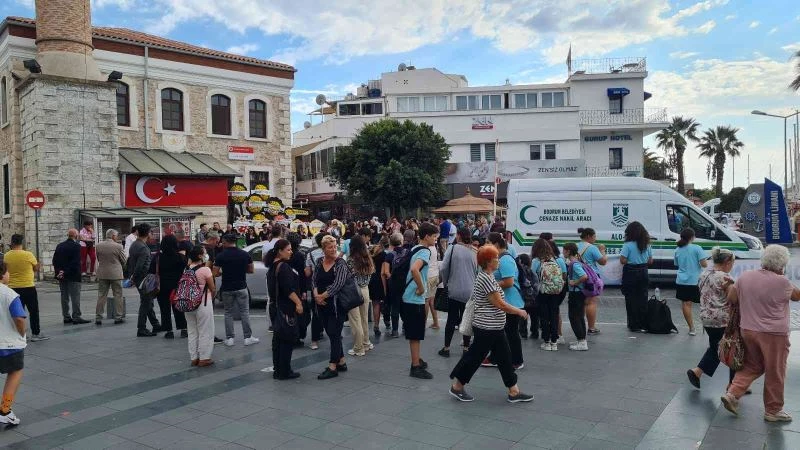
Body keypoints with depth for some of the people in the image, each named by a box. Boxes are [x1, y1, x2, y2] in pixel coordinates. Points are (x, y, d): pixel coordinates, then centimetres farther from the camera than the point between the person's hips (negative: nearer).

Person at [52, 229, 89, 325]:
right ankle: (76, 317, -4)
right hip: (73, 276, -7)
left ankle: (66, 317, 16)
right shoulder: (77, 246, -12)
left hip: (62, 276, 7)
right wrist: (66, 272, -14)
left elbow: (55, 261, 8)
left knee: (64, 297, 12)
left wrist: (59, 271, 4)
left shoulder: (59, 246, 9)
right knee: (75, 296, -4)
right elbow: (76, 262, -19)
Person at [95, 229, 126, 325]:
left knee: (101, 295, 9)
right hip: (115, 274, -3)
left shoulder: (98, 246, -1)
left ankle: (98, 317, 9)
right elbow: (124, 261, -3)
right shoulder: (118, 246, -11)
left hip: (102, 274, 4)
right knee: (118, 295, 5)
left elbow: (98, 259, 9)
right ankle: (118, 317, 7)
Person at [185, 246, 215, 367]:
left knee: (192, 331, 15)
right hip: (203, 304, -6)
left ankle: (194, 358, 22)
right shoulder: (205, 269, -14)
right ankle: (204, 358, 9)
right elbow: (213, 289, -9)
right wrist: (211, 298, 10)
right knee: (205, 332, 5)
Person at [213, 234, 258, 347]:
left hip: (227, 289, 0)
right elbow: (251, 270, 4)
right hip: (241, 288, 1)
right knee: (245, 313, 7)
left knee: (228, 313, 11)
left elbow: (215, 274, -7)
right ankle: (248, 337, 9)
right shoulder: (245, 254, -3)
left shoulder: (220, 256, -8)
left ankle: (229, 338, 12)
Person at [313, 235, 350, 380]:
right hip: (323, 304, 6)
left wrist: (322, 296, -13)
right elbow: (314, 280, 8)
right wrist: (316, 294, -9)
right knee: (330, 333, 13)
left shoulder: (340, 263, -10)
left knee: (334, 334, -4)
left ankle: (333, 367, 2)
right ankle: (341, 362, 26)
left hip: (337, 304, -6)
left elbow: (338, 284, -18)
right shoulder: (319, 261, 6)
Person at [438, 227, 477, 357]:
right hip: (470, 292, 2)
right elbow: (478, 271, 6)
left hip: (454, 290, -2)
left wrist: (445, 282, 6)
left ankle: (446, 348, 11)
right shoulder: (475, 252, 0)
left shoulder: (452, 248, -8)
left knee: (451, 319, 6)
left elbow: (443, 268, -10)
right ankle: (466, 347, 17)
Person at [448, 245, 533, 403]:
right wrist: (519, 311, -9)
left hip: (496, 328, 10)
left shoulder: (488, 276, 11)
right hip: (486, 329, -10)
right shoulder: (486, 279, -21)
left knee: (504, 357, 11)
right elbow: (500, 304, -21)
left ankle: (514, 391, 17)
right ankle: (457, 387, 17)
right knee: (475, 356, 2)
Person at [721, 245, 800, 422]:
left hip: (748, 330, 5)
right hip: (773, 334, -5)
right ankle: (773, 410, 22)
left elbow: (731, 299, 6)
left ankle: (732, 394, 8)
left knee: (752, 366, 21)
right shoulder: (782, 282, -15)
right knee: (775, 373, 10)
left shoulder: (744, 277, 0)